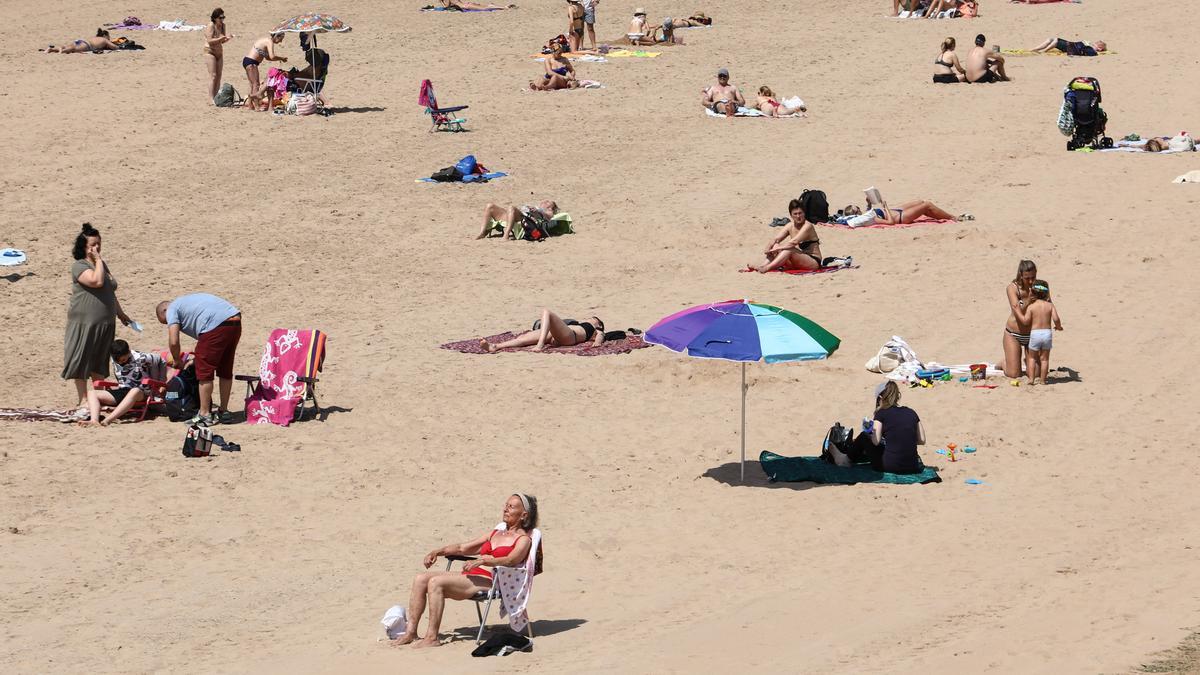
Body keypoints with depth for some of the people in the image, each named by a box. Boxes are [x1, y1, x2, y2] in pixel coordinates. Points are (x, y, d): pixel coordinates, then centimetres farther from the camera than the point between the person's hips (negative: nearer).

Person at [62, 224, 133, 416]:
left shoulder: (102, 264, 15)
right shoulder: (79, 266, -11)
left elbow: (111, 292, 26)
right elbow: (97, 281, -27)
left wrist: (120, 313, 29)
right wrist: (98, 260, -16)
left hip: (105, 324, 7)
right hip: (84, 323, -7)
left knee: (99, 364, 15)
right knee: (82, 361, -1)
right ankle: (82, 401, 3)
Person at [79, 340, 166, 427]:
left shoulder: (140, 358, -11)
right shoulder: (114, 361, 7)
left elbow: (162, 362, 0)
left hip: (141, 393, -6)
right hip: (122, 392, 6)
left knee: (134, 391, -45)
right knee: (92, 393, -12)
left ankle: (107, 420, -57)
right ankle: (94, 420, -40)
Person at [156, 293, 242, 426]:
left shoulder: (172, 309, 9)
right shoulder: (186, 302, 34)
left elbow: (173, 341, 0)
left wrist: (176, 360, 16)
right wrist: (199, 354, 36)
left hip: (216, 325, -9)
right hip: (236, 322, 9)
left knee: (204, 372, 2)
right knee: (225, 371, 18)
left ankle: (204, 415, 6)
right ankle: (224, 412, 27)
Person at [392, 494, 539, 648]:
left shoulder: (523, 540, 4)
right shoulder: (495, 534, 28)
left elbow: (510, 560, -17)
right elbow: (462, 548, 28)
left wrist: (482, 561, -32)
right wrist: (438, 551, 11)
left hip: (489, 582, -8)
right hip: (471, 576, 8)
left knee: (435, 582, -27)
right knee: (420, 579, -9)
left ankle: (431, 638, -28)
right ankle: (410, 632, -14)